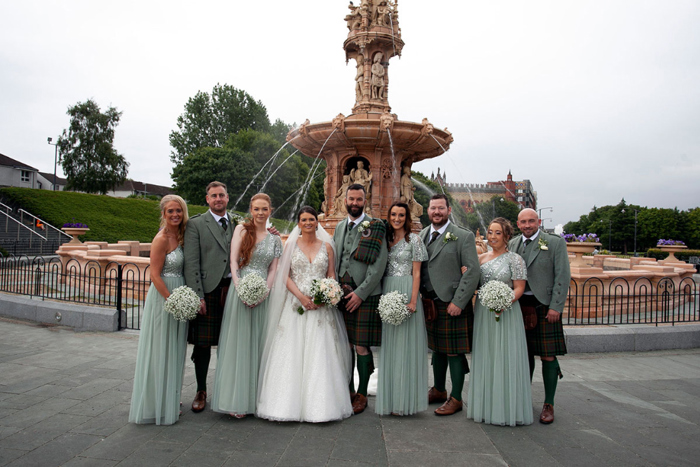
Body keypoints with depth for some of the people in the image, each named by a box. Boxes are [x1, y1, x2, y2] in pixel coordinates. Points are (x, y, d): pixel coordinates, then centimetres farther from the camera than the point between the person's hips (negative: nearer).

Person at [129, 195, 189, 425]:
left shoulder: (180, 234, 7)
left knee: (173, 351, 17)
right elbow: (155, 275, -17)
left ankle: (169, 398, 32)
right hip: (163, 296, -8)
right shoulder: (162, 239, -16)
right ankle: (158, 404, 17)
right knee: (160, 351, 3)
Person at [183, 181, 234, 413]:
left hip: (232, 289, 3)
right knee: (202, 344, 4)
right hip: (207, 290, -3)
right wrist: (197, 296, -11)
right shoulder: (196, 224, 2)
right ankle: (201, 391, 21)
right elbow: (191, 262, -4)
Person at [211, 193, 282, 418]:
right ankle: (236, 399, 7)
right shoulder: (242, 230, 3)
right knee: (237, 342, 0)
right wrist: (239, 287, -15)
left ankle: (254, 397, 16)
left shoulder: (275, 240, 11)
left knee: (256, 344, 7)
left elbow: (273, 270, 7)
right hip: (240, 290, -3)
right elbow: (233, 260, -4)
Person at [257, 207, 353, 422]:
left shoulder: (326, 246, 10)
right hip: (295, 304, 0)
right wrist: (301, 296, -12)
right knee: (291, 354, -3)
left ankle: (319, 405, 5)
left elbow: (332, 276, 9)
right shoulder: (291, 245, 7)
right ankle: (289, 403, 5)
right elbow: (284, 276, 2)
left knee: (320, 354, -3)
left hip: (320, 306, 1)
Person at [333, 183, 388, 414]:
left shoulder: (375, 228, -5)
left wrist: (360, 292, -14)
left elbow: (379, 265, -11)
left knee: (362, 346, -1)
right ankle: (348, 391, 25)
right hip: (341, 295, 5)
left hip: (365, 296, -5)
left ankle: (362, 395, 13)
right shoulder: (339, 227, 14)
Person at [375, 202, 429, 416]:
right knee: (388, 346, 8)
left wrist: (413, 301, -14)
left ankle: (404, 400, 8)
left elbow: (416, 273, -6)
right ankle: (388, 397, 18)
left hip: (405, 293, -5)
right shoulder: (386, 238, 12)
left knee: (405, 345, -1)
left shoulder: (414, 240, -2)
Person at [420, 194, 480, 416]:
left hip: (452, 304, -5)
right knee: (437, 349, 17)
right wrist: (421, 297, 4)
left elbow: (472, 272, -12)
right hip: (429, 302, 6)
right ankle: (438, 390, 33)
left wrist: (458, 302, -17)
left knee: (454, 352, 3)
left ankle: (456, 398, 16)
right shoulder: (421, 235, 10)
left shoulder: (463, 237, -7)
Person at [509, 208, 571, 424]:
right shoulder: (512, 244, 11)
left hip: (544, 306, -4)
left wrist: (556, 307, -12)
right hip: (519, 305, 4)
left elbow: (562, 277, -5)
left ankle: (549, 405, 12)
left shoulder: (555, 243, 0)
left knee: (548, 356, 0)